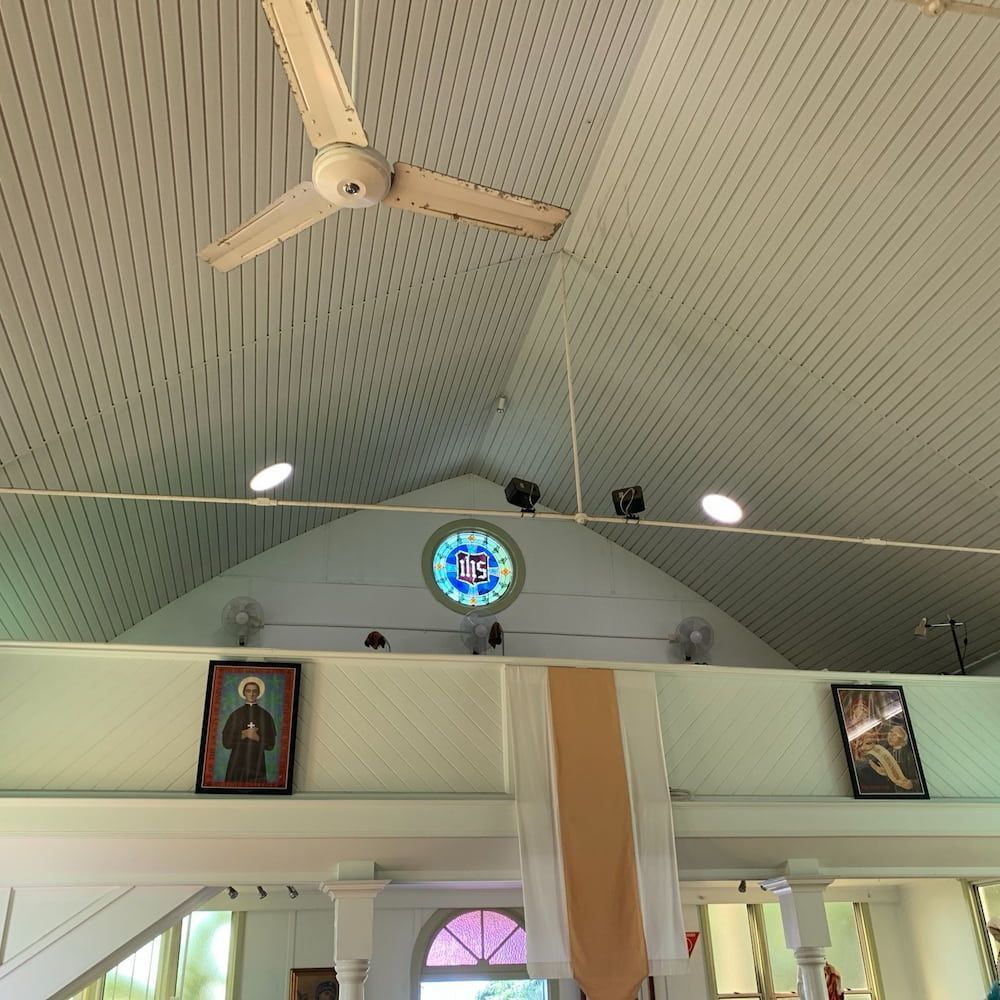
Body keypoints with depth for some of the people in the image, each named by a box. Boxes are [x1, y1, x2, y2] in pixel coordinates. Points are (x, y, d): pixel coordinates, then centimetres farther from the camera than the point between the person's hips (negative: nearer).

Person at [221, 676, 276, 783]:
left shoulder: (265, 715, 5)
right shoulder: (235, 715, 6)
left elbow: (270, 744, 5)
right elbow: (226, 742, 2)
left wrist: (257, 738, -10)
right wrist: (243, 735, -9)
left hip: (258, 765, 0)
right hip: (237, 765, 0)